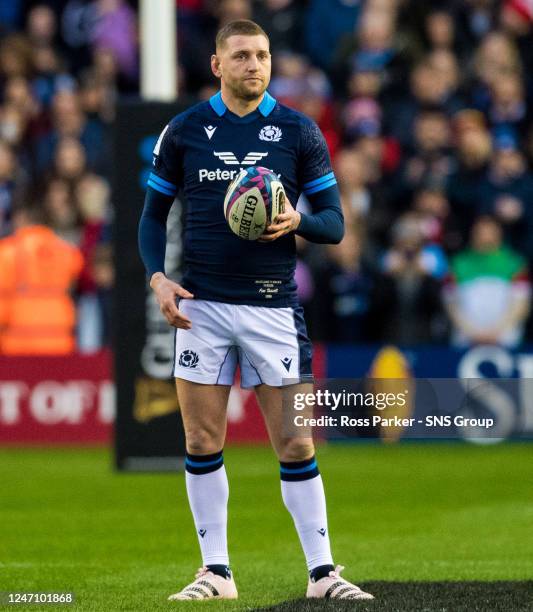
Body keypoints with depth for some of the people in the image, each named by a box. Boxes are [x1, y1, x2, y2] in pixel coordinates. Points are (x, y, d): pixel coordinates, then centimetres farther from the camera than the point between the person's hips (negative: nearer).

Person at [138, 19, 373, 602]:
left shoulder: (299, 132, 3)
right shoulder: (183, 131, 4)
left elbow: (334, 222, 5)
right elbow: (154, 213, 11)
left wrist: (298, 221, -17)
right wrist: (158, 276, -5)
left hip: (273, 307, -1)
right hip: (201, 304, 1)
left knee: (295, 444, -2)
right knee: (203, 442, 1)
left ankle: (321, 571, 3)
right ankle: (216, 571, 10)